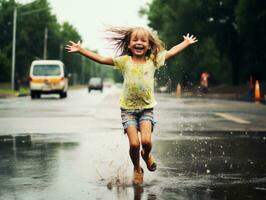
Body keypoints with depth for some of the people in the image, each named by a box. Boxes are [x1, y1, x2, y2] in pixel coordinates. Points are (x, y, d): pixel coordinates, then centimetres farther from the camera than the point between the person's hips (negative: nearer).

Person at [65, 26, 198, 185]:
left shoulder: (153, 60, 2)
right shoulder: (124, 61, -2)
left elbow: (171, 53, 14)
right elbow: (101, 59, -3)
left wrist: (186, 43, 20)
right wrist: (81, 50, -7)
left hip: (147, 108, 1)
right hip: (128, 108, 0)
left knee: (146, 141, -18)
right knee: (134, 144, -12)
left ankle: (147, 155, 20)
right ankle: (137, 169, 16)